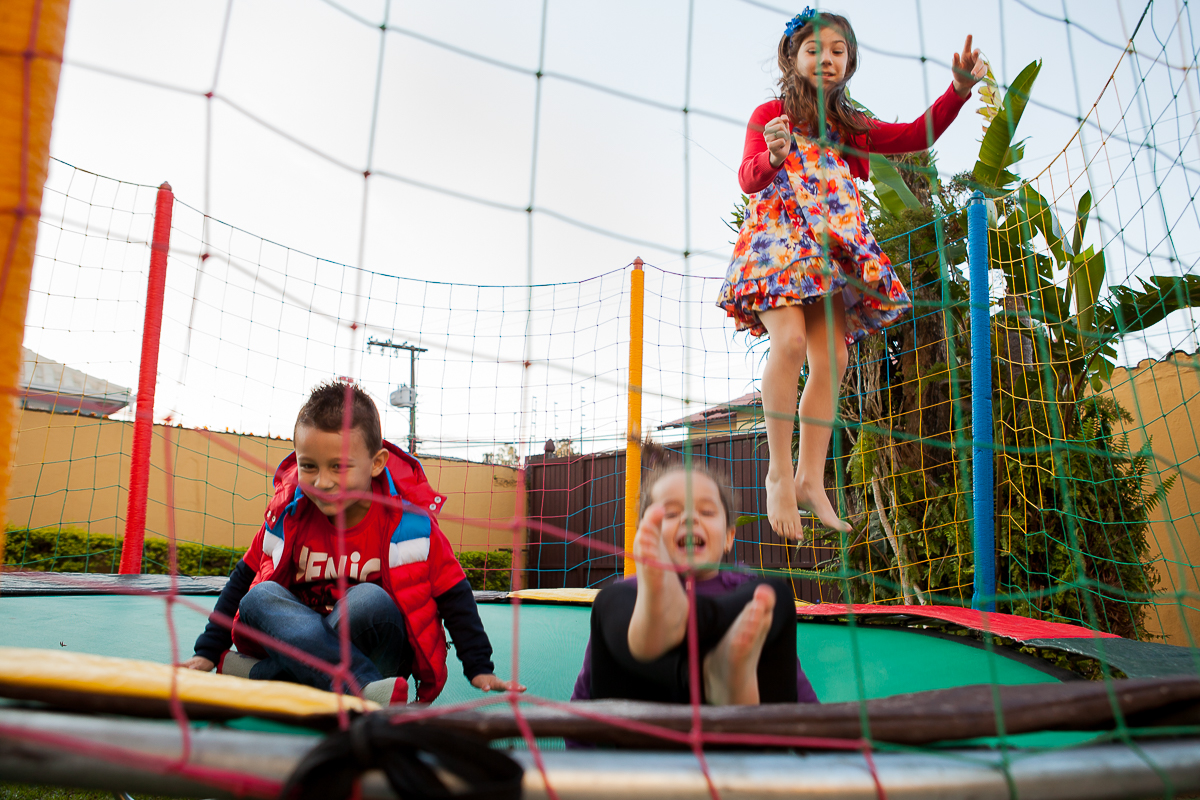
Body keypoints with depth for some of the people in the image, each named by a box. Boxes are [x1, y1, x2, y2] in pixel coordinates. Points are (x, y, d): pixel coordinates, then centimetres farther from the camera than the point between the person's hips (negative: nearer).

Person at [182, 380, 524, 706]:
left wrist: (479, 669, -10)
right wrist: (208, 652, 7)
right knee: (258, 599, -25)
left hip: (379, 655, -3)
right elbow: (244, 578, 8)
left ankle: (263, 674, -22)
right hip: (306, 638, 4)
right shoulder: (289, 513, -4)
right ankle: (366, 690, -39)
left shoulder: (407, 519, -14)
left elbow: (452, 593, -8)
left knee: (369, 600, -35)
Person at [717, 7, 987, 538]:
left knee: (832, 358, -8)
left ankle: (810, 479, -4)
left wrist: (959, 89, -4)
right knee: (790, 340, -26)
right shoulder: (770, 115, 7)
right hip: (778, 239, -5)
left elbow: (916, 136, 11)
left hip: (832, 251, 5)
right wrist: (772, 157, -30)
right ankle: (779, 472, -18)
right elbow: (748, 178, -7)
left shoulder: (850, 128, 19)